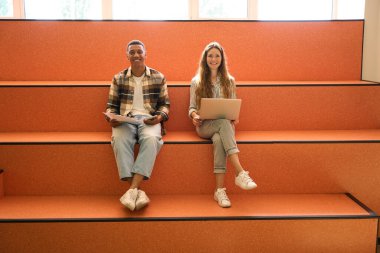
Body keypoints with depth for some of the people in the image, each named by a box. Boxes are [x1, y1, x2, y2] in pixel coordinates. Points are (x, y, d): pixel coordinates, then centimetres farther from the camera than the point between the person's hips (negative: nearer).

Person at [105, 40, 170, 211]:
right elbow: (111, 105, 16)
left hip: (149, 119, -1)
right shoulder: (118, 78, 15)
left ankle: (132, 189, -39)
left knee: (151, 139, -37)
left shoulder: (158, 77, 13)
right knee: (119, 140, -35)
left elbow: (165, 104, 13)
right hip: (125, 119, 1)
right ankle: (138, 192, -37)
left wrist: (160, 116, -8)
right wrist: (111, 118, -6)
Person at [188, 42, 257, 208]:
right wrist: (194, 115, -14)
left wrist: (234, 118, -8)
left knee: (219, 139, -38)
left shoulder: (229, 81, 17)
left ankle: (219, 190, -45)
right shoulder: (196, 82, 14)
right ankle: (240, 172, -50)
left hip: (225, 125, 1)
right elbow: (192, 107, 10)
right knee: (223, 123, -39)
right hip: (204, 126, -1)